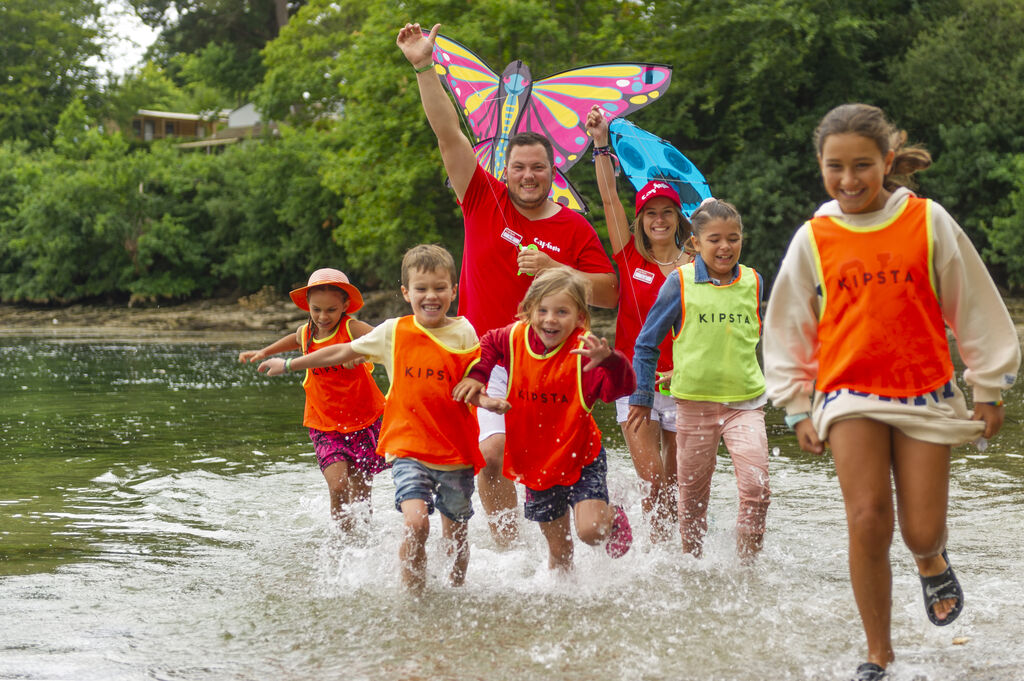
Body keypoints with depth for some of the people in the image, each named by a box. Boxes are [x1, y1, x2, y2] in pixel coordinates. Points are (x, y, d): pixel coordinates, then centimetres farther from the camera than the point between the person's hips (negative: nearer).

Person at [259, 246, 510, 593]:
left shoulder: (463, 332, -2)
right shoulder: (393, 332, 1)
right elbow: (343, 352, 14)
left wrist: (489, 401, -23)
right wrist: (288, 364, 20)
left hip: (455, 451, 1)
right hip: (409, 447, -1)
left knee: (455, 537, 13)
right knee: (416, 522, -23)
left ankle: (456, 590, 41)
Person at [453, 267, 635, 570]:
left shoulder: (583, 351, -21)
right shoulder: (514, 338, -8)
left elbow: (623, 386, -35)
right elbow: (488, 345, 16)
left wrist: (608, 360, -55)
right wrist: (475, 375, 0)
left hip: (580, 458, -3)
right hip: (535, 463, 3)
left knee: (590, 531, -19)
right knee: (559, 550, 12)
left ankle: (613, 518, 16)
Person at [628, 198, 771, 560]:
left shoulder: (752, 282, 4)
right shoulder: (680, 282, -4)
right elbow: (646, 343, 5)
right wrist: (641, 397, 6)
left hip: (745, 402, 1)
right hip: (694, 403, -1)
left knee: (756, 489, -16)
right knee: (692, 496, 10)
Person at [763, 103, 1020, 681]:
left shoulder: (929, 222, -3)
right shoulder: (813, 239, 0)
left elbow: (974, 307, 5)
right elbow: (787, 328, 10)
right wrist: (798, 408, 9)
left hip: (926, 393, 0)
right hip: (850, 392, 0)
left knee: (921, 532, -2)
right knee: (867, 518, -15)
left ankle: (933, 562, 38)